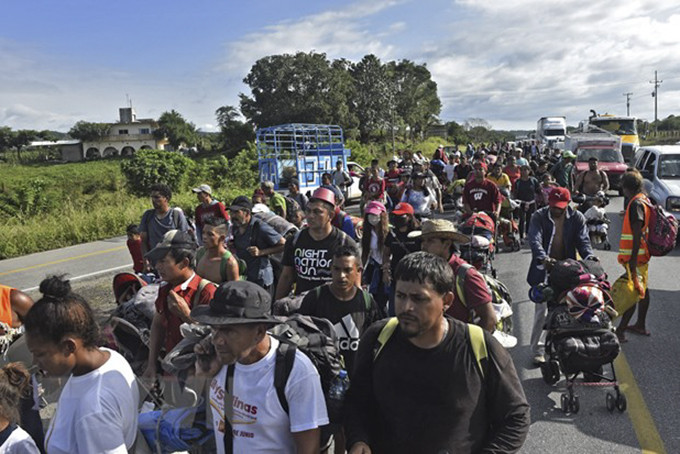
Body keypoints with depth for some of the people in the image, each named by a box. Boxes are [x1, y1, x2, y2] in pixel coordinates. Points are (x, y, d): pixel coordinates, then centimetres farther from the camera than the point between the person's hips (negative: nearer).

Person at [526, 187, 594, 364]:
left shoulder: (577, 218, 0)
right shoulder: (539, 216, -8)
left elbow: (583, 240, -8)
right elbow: (534, 239, -22)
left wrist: (589, 257, -29)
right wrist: (544, 258, -41)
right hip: (544, 271, -2)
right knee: (542, 311, -2)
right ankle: (538, 350, 7)